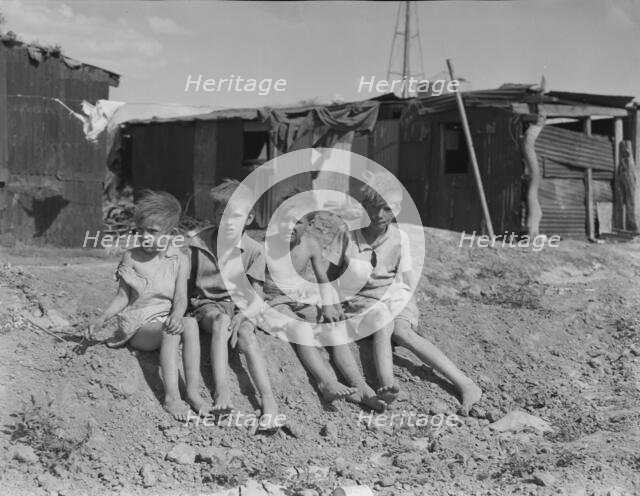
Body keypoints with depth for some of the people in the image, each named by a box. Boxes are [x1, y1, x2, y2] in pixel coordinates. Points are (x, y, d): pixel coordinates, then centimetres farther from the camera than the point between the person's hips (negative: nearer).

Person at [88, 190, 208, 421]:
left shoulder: (180, 259, 2)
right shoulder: (131, 257, -1)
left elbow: (181, 297, -7)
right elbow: (123, 296, 2)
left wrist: (176, 315, -29)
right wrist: (102, 318, -14)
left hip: (166, 321, 2)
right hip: (137, 326, -2)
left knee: (190, 324, -33)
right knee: (171, 331, -34)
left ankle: (193, 390, -36)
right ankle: (172, 397, -41)